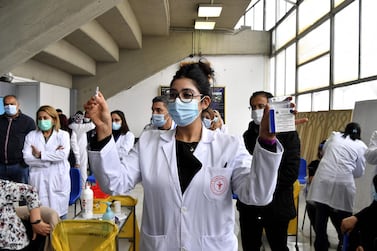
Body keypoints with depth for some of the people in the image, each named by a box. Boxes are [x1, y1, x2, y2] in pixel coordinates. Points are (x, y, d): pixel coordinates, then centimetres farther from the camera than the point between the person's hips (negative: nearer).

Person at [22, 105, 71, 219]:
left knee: (60, 214, 3)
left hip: (59, 181, -1)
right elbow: (27, 158, -3)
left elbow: (63, 154, -13)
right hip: (38, 181, 1)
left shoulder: (63, 135, 4)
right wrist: (52, 156, -11)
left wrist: (40, 154, -8)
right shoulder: (31, 135, 9)